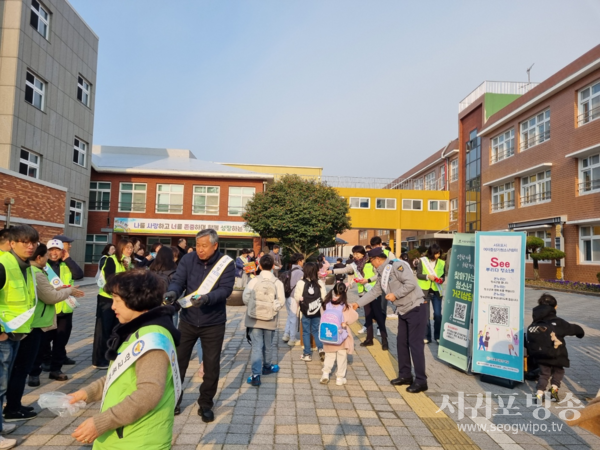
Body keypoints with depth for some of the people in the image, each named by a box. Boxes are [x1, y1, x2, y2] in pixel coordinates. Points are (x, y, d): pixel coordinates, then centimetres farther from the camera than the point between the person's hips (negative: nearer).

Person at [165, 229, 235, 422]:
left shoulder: (226, 263, -12)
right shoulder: (188, 259, -6)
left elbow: (225, 289, -21)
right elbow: (177, 280, -13)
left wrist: (207, 298, -39)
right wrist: (173, 292, -36)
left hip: (213, 323, -2)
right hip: (187, 320, 2)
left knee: (211, 366, 8)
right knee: (178, 361, 13)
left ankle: (205, 404, 29)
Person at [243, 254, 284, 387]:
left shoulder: (253, 281, -9)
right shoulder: (278, 283, -9)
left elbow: (245, 298, -7)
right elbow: (281, 301, -10)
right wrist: (273, 308, 8)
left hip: (254, 319, 0)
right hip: (270, 320, 1)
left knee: (257, 346, 2)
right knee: (268, 345, 19)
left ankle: (256, 374, -7)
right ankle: (267, 367, 38)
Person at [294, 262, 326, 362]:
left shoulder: (301, 283, -13)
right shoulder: (320, 283, -8)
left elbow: (297, 297, -10)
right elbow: (324, 297, -5)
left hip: (305, 311, -2)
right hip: (317, 311, 2)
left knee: (306, 332, 10)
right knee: (316, 330, 17)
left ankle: (307, 354, 15)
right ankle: (321, 349, 3)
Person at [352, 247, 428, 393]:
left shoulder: (397, 266, -19)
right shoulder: (381, 275, 10)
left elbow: (411, 283, -26)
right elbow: (374, 292, 15)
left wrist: (395, 295, -21)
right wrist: (357, 303, 13)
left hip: (416, 308, -9)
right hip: (403, 310, 9)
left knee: (415, 344, -5)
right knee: (401, 342, 12)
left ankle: (421, 381, 5)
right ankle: (405, 375, 25)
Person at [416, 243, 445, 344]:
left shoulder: (442, 263, 1)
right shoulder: (422, 261, -3)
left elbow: (444, 275, 10)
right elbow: (418, 275, -3)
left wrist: (442, 279, -11)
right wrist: (428, 276, -18)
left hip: (436, 291, 1)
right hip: (424, 290, -1)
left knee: (438, 314, 2)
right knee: (425, 314, 5)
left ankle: (437, 336, 18)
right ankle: (427, 336, 16)